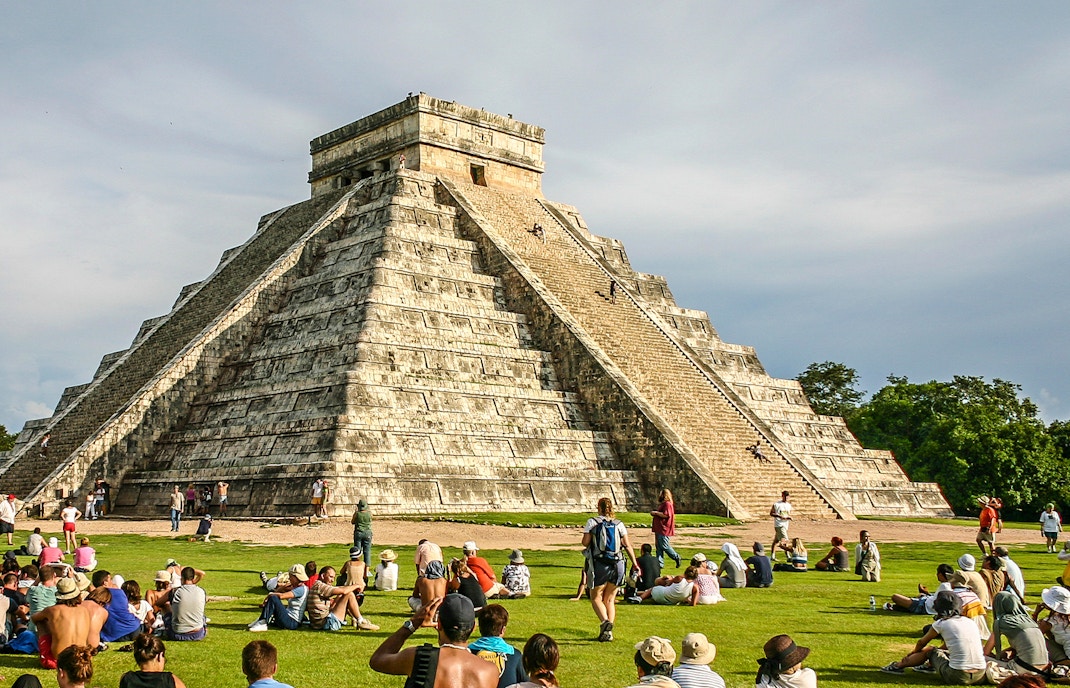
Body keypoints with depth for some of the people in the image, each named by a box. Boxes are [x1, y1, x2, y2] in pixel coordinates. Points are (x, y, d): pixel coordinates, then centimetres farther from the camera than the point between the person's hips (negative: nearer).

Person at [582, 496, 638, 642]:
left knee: (596, 598, 6)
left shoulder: (592, 522, 0)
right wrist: (635, 564, 6)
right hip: (617, 564, 3)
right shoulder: (619, 524, 8)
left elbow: (585, 542, -5)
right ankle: (608, 632, 7)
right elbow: (627, 545, 3)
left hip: (599, 564, -3)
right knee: (610, 599, 14)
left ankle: (605, 621, -20)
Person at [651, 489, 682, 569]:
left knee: (665, 546, -7)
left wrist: (656, 512, -17)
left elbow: (666, 515, -24)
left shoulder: (667, 504, -13)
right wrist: (655, 513, 16)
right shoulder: (662, 504, 21)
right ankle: (660, 564, 9)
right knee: (658, 547, 8)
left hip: (664, 530, -11)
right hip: (659, 529, 11)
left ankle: (676, 557, 8)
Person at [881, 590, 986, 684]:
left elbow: (922, 643, 19)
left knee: (929, 651, 20)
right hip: (980, 676, 4)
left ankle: (898, 666, 35)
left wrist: (912, 653, 40)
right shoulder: (970, 622, 15)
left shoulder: (941, 624, 0)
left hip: (957, 676, -4)